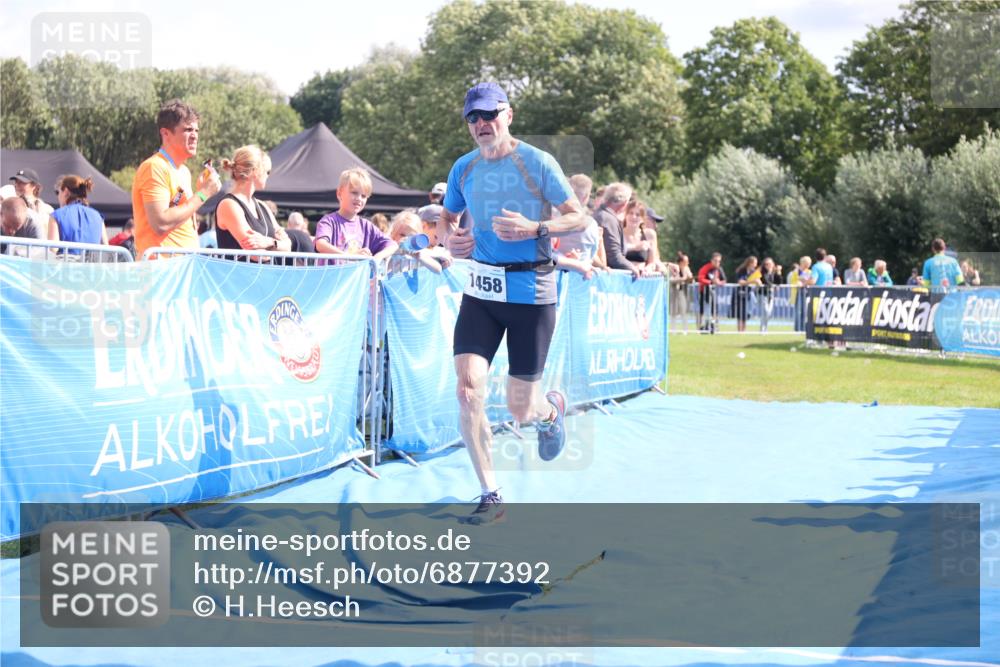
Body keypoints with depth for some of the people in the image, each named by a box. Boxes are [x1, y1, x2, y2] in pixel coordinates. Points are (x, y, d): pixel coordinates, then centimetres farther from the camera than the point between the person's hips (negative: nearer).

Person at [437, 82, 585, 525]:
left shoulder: (537, 163, -7)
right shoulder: (463, 169, 5)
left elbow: (579, 217, -4)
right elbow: (446, 219, 21)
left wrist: (535, 229, -22)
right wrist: (449, 238, -3)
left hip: (530, 291, -3)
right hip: (481, 291, 3)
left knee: (519, 409, -1)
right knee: (469, 388, -13)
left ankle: (550, 410, 39)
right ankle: (490, 497, -1)